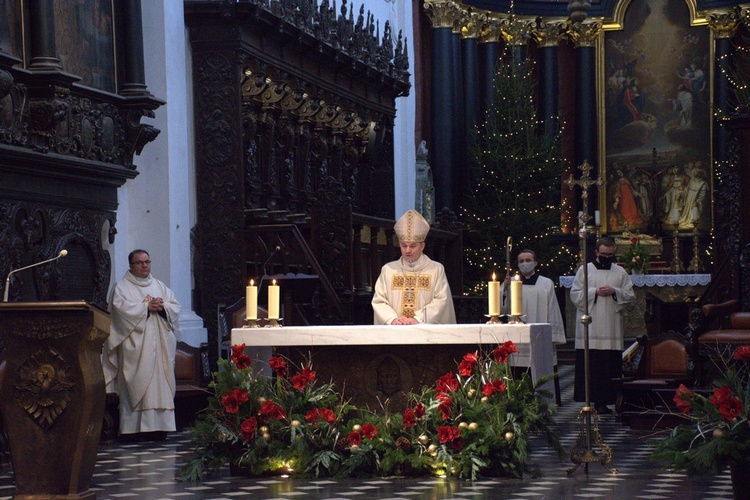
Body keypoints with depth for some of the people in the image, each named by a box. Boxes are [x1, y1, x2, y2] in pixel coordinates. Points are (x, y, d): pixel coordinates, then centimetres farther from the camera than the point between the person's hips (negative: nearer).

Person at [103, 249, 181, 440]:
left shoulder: (159, 286, 20)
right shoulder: (122, 287, 6)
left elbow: (175, 306, 11)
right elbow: (122, 308, -11)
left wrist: (162, 307, -9)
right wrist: (147, 307, -12)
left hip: (160, 344, 5)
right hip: (135, 344, -5)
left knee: (160, 382, -1)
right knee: (135, 385, -10)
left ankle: (158, 426, 0)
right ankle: (133, 428, -11)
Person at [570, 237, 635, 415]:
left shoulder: (620, 273, 13)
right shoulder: (584, 270, 7)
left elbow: (630, 295, 9)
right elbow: (574, 295, 2)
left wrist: (615, 292, -8)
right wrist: (595, 292, -10)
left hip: (611, 327, 2)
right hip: (590, 328, -2)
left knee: (610, 366, -2)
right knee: (590, 365, -7)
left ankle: (602, 401, 1)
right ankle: (591, 400, -4)